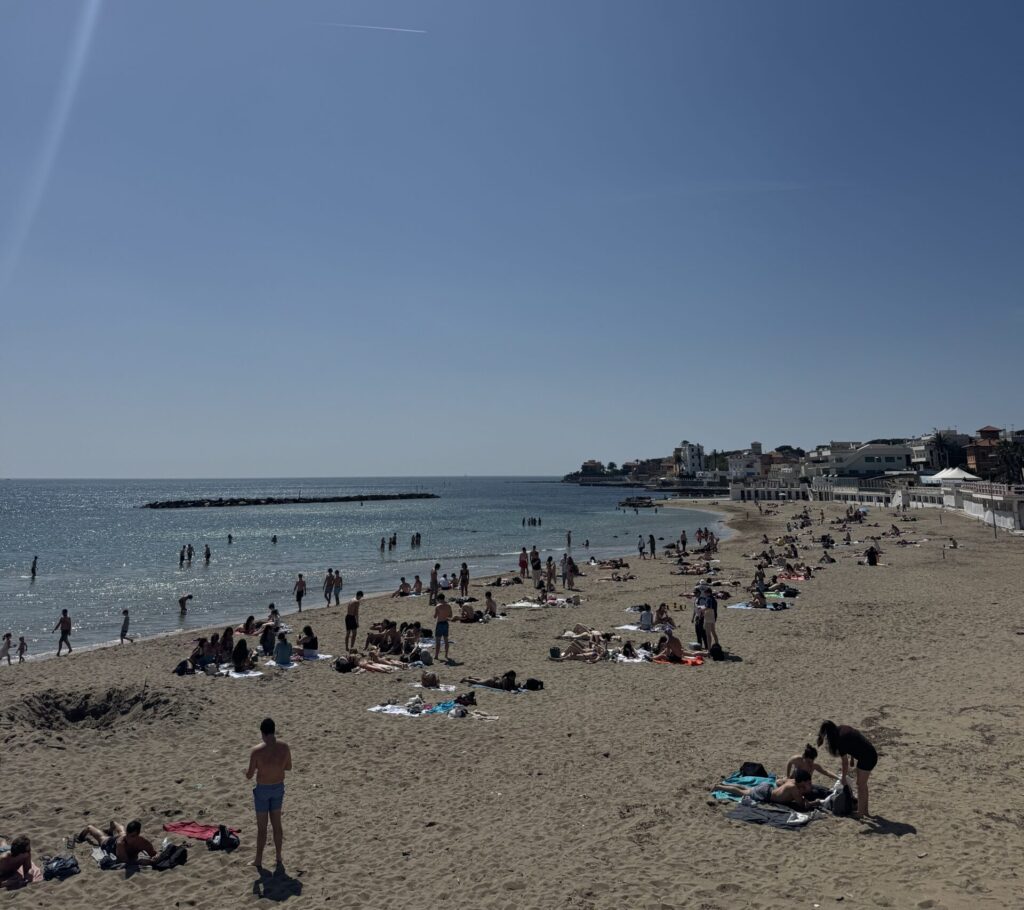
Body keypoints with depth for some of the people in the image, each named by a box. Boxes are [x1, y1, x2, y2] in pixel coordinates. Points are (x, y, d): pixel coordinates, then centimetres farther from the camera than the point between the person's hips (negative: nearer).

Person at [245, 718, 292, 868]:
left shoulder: (257, 751, -24)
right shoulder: (284, 747, -13)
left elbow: (249, 775, -13)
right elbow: (288, 767, 1)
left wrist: (247, 772, 10)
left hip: (262, 789, -3)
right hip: (278, 788, 4)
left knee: (261, 826, 11)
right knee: (276, 823, 19)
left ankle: (258, 860, 23)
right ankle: (278, 856, 30)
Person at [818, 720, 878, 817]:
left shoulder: (841, 739, -21)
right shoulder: (842, 729, 1)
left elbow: (845, 762, -12)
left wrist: (843, 777, 2)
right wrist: (852, 758, 9)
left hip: (866, 758, -9)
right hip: (871, 755, 9)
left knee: (860, 785, 3)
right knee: (863, 784, 18)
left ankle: (860, 813, 11)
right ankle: (865, 810, 27)